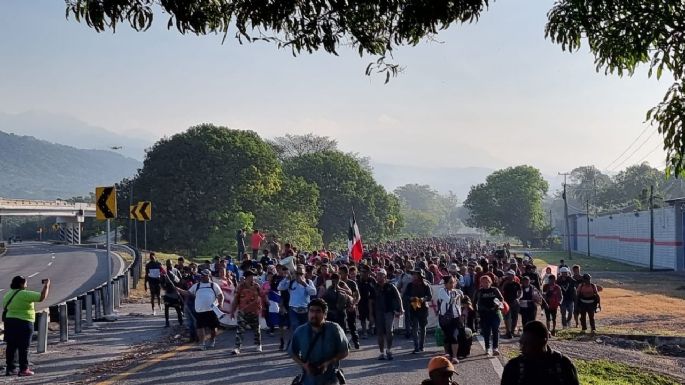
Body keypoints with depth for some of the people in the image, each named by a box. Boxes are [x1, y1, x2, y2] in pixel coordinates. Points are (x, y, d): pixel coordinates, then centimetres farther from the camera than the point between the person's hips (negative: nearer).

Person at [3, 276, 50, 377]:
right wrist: (46, 285, -3)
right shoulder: (25, 294, -13)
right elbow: (42, 297, -18)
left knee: (11, 346, 10)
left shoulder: (7, 295, 10)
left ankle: (10, 368, 14)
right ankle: (23, 370, 1)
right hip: (23, 323, -7)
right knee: (23, 347, -1)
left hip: (9, 322, 7)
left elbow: (5, 308, 13)